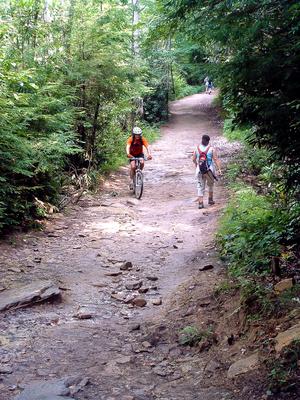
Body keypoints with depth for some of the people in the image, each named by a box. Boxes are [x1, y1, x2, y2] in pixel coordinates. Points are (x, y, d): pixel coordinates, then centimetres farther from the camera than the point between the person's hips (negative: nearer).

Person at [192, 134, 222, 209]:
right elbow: (216, 159, -11)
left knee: (200, 187, 6)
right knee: (210, 185, 22)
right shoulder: (212, 149, -7)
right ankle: (210, 200, 29)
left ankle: (200, 203, -2)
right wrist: (219, 169, -11)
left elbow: (193, 159, 5)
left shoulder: (197, 149, -1)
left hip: (200, 170, 1)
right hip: (210, 170, -1)